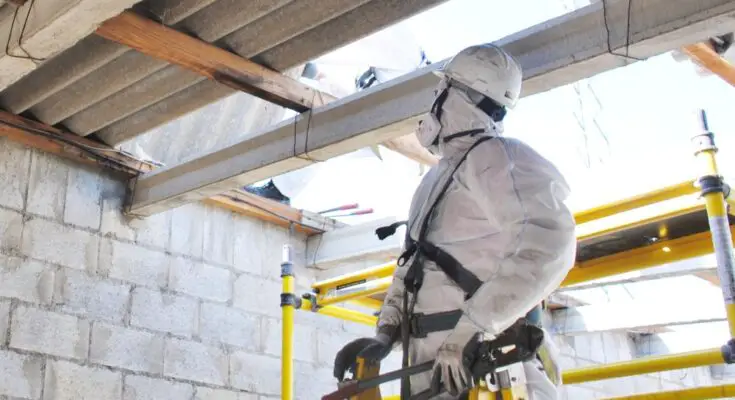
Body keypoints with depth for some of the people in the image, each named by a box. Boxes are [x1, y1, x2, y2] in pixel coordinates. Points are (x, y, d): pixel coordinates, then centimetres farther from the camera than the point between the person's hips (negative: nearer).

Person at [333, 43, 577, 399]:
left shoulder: (492, 157, -9)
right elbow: (413, 262, 24)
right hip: (434, 363, 9)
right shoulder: (440, 175, 22)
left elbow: (548, 241, -26)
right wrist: (386, 331, 9)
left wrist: (470, 330, -27)